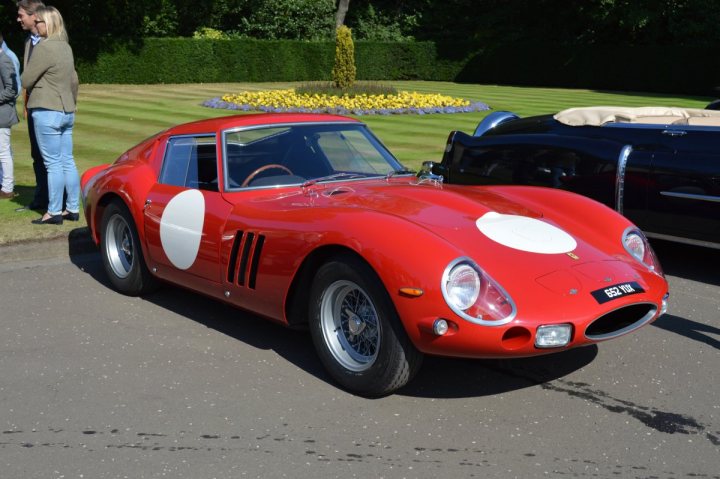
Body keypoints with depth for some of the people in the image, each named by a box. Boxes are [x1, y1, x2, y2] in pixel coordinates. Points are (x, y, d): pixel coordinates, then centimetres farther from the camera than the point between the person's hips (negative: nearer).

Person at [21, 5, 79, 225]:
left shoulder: (44, 47, -14)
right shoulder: (65, 47, 12)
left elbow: (26, 80, -11)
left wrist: (32, 90, 10)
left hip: (47, 112, -8)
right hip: (67, 112, 8)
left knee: (53, 164, -4)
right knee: (67, 162, 10)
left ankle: (54, 212, 2)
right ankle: (73, 209, 15)